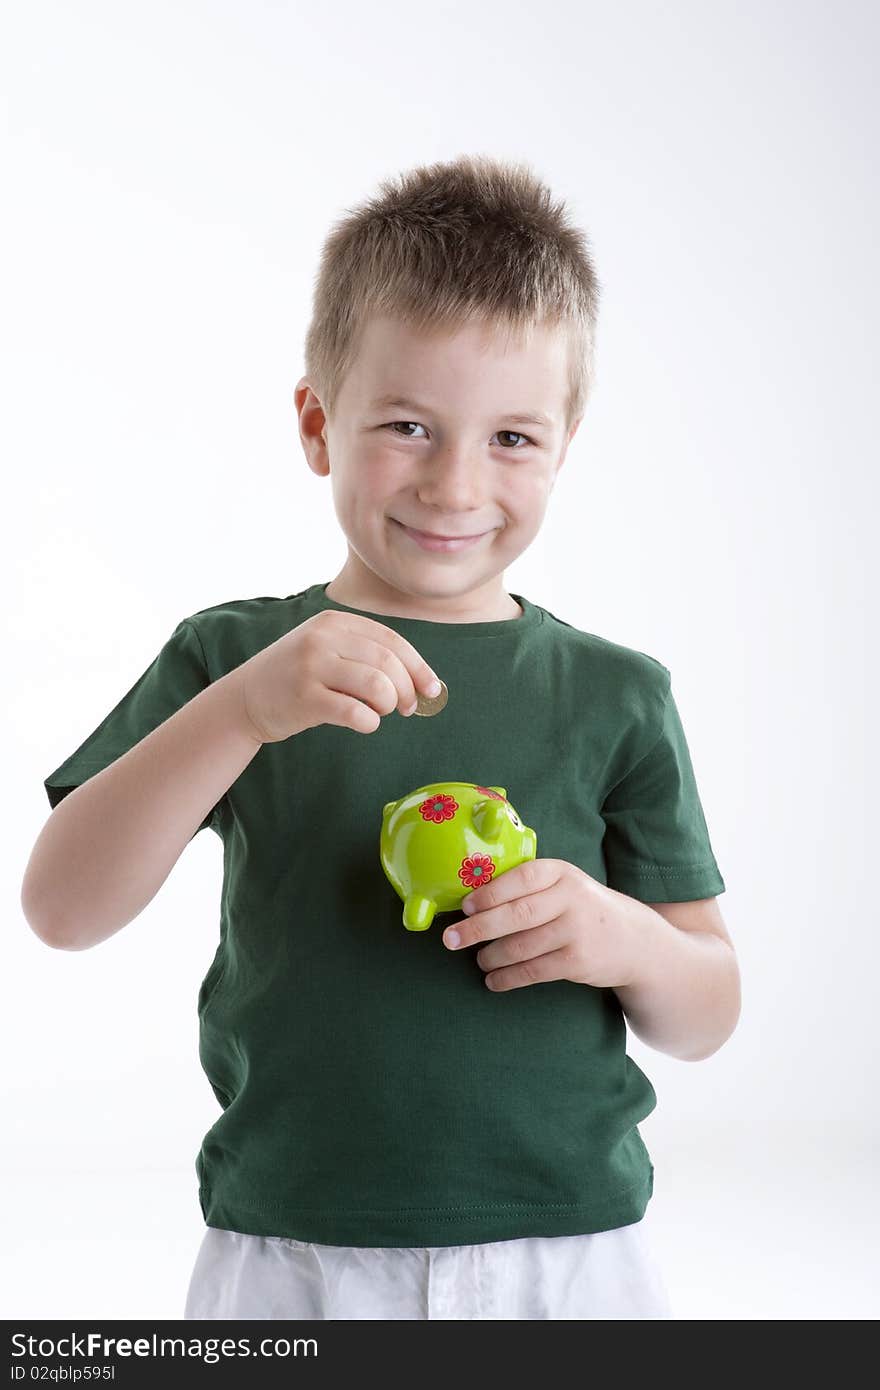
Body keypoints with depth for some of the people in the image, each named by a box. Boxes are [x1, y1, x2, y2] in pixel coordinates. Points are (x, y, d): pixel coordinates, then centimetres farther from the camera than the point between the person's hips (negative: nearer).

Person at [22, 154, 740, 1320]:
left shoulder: (617, 696, 1)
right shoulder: (233, 656, -1)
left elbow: (707, 1019, 4)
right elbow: (59, 910, -12)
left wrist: (627, 941, -17)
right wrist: (242, 708, -24)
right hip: (290, 1259, 0)